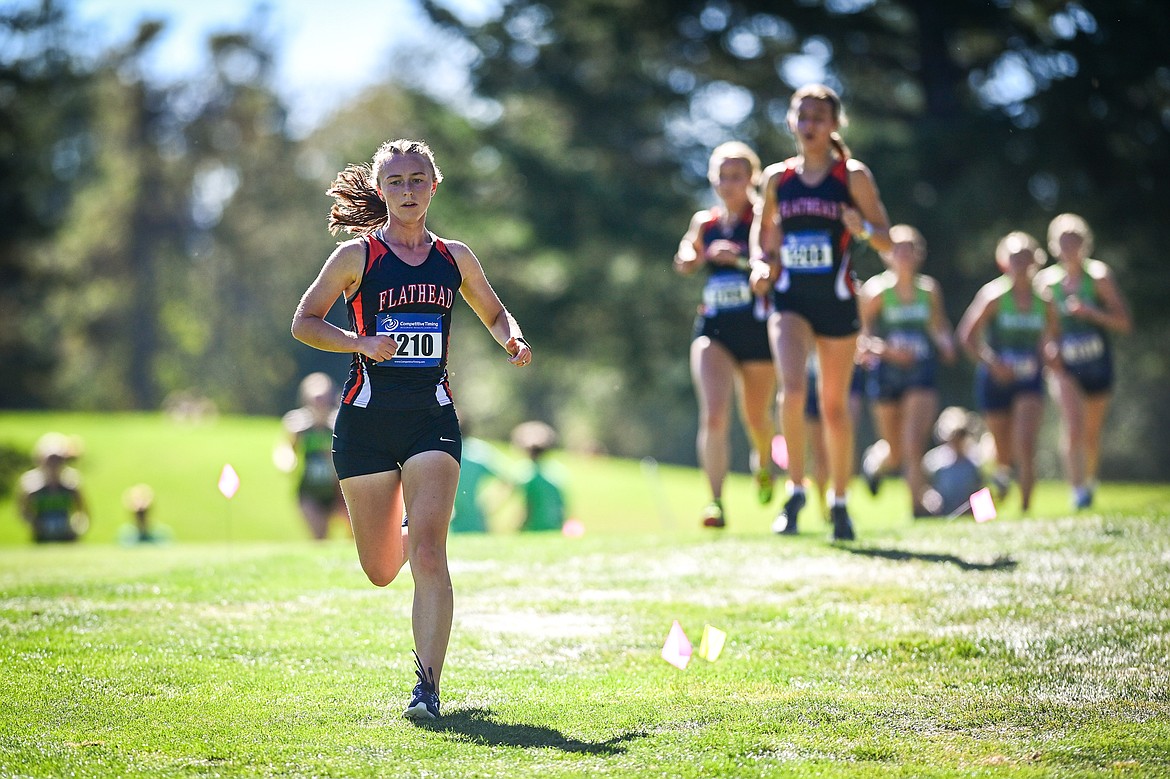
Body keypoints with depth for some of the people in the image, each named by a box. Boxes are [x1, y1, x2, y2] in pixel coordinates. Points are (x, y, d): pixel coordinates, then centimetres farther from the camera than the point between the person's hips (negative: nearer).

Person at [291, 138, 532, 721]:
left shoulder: (454, 257, 8)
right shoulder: (358, 255, 0)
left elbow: (493, 312, 24)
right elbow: (303, 322, 1)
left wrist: (513, 340, 1)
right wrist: (361, 342, -15)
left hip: (432, 417, 1)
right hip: (367, 418, -1)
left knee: (428, 554, -17)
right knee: (381, 571, 8)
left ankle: (428, 684, -15)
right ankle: (402, 537, 45)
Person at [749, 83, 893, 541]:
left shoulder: (853, 176, -1)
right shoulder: (777, 178, 6)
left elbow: (887, 241, -1)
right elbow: (763, 230, 19)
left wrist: (863, 229, -22)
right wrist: (760, 262, -2)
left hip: (838, 302, -1)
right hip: (790, 300, 1)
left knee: (835, 406, 6)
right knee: (792, 389, -21)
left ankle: (839, 502, 22)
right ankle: (796, 490, -7)